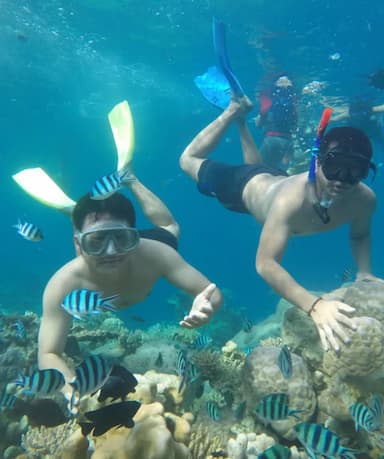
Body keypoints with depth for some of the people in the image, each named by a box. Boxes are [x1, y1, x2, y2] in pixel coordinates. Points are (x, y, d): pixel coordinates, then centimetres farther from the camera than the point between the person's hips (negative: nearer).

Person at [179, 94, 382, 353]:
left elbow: (359, 235, -7)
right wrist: (314, 305, -67)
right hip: (247, 186, -4)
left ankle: (242, 120, 53)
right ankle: (235, 111, 30)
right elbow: (265, 264, -54)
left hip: (274, 179, 5)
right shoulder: (291, 200, -51)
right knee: (189, 160, 22)